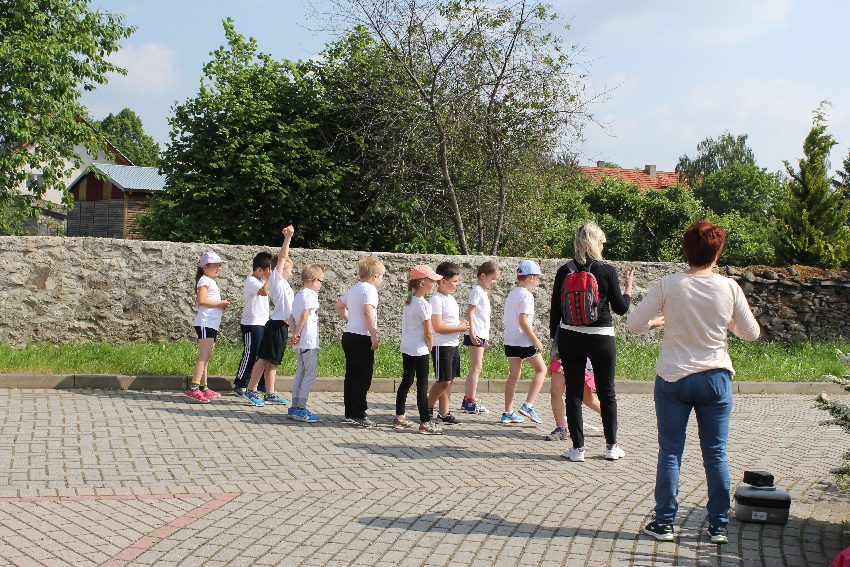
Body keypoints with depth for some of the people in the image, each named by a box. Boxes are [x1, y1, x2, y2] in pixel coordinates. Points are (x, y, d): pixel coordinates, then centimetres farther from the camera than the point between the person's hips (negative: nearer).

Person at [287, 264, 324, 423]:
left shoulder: (298, 295, 19)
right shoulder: (311, 294, -9)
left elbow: (293, 318, 13)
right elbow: (305, 314, -21)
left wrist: (294, 334, 3)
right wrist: (297, 333, -14)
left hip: (299, 343, 9)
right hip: (309, 341, -9)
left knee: (300, 373, 14)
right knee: (310, 374, -6)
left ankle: (295, 407, 15)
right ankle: (301, 408, -10)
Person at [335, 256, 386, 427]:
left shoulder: (353, 289, 15)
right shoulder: (369, 289, -12)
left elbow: (338, 307, 25)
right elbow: (368, 312, -24)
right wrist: (374, 336, -21)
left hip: (349, 336, 9)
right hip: (362, 338, -9)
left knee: (351, 376, 13)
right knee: (363, 378, -4)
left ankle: (350, 413, 18)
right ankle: (359, 415, -3)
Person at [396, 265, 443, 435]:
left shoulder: (408, 302, 8)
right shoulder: (424, 305, -18)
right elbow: (428, 332, -19)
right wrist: (430, 347, -1)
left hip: (406, 348, 9)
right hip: (419, 350, -9)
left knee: (406, 381, 16)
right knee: (422, 385, -5)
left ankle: (399, 417, 23)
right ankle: (425, 422, -4)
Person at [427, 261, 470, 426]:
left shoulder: (450, 298, 14)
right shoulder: (437, 299, -15)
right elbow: (438, 327, -21)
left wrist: (462, 324, 5)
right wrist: (460, 328, -15)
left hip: (453, 344, 9)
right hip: (442, 346, -9)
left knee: (449, 380, 10)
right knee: (443, 381, -6)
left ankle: (444, 413, 15)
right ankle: (427, 408, 9)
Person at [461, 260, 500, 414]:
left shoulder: (483, 292, 18)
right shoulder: (477, 290, -11)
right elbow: (470, 312, -17)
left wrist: (486, 337, 24)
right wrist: (472, 333, -23)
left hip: (481, 335, 10)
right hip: (475, 335, -10)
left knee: (475, 368, 12)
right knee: (476, 368, -9)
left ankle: (467, 400, 17)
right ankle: (471, 402, -8)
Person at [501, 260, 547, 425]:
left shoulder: (511, 294, 14)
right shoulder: (526, 296, -14)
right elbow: (523, 320, -22)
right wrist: (535, 339, -18)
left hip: (509, 341, 8)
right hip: (523, 341, -8)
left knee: (514, 375, 11)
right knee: (541, 369, 6)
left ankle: (508, 412, 11)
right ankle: (528, 405, -5)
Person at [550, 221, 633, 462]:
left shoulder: (564, 271, -1)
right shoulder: (607, 271, -8)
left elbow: (555, 309, 2)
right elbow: (621, 308, -3)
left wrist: (554, 339, 11)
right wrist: (629, 286, 13)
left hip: (570, 337, 2)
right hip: (601, 337, -1)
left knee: (573, 392, 7)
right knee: (607, 391, 12)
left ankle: (578, 447, 7)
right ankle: (611, 446, 18)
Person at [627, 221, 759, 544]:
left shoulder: (668, 285, -10)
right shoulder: (729, 288, -6)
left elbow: (634, 324, -8)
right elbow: (751, 333, 4)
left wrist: (658, 322, 12)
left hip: (673, 379, -1)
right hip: (715, 378, 1)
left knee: (670, 451, 7)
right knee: (716, 454, 9)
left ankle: (664, 523, 10)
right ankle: (718, 526, 14)